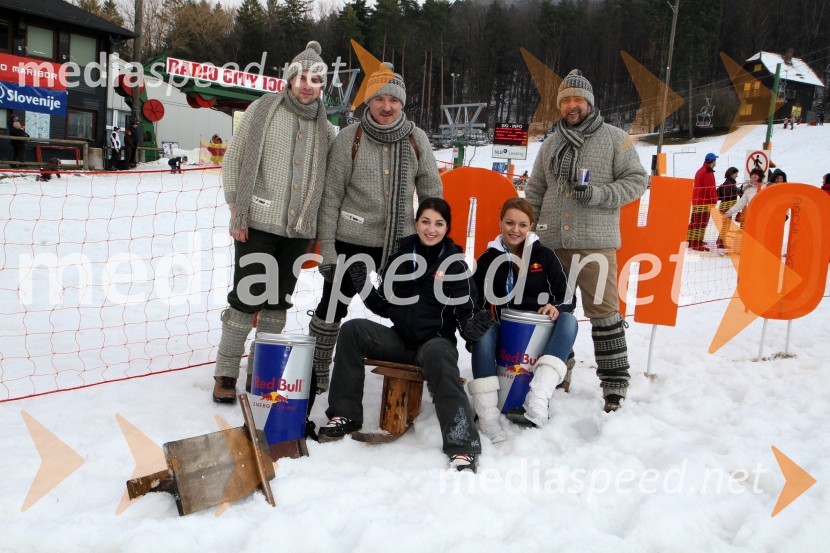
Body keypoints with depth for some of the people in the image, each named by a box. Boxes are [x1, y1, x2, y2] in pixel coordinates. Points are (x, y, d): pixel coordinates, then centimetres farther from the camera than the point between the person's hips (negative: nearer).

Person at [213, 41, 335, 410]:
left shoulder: (324, 127, 10)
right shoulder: (263, 109, 0)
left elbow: (325, 179, 15)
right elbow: (234, 159, -1)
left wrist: (317, 225, 8)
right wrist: (236, 212, -7)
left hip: (299, 229, 4)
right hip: (257, 223, -4)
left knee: (277, 302, 9)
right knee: (246, 298, -3)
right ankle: (225, 373, 9)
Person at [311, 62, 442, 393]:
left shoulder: (416, 139, -2)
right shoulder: (349, 138, -8)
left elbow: (432, 193, 6)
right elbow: (331, 194, -5)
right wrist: (327, 247, -8)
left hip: (402, 241, 2)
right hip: (352, 241, -2)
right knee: (333, 307, 6)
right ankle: (316, 371, 25)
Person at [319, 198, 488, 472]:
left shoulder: (455, 264, -3)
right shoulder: (401, 256, 6)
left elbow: (464, 314, -4)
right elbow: (384, 306, 8)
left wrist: (471, 327, -26)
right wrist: (363, 286, -9)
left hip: (436, 342, -4)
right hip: (399, 339, 4)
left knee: (436, 354, -38)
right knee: (352, 330, -18)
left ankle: (462, 445, -40)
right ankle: (346, 416, -9)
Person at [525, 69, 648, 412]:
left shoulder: (614, 139, 2)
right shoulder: (551, 145, 15)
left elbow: (636, 181, -1)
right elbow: (534, 191, 18)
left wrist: (598, 194, -15)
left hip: (595, 243, -4)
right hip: (551, 244, 5)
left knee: (603, 312, -4)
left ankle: (615, 384, 6)